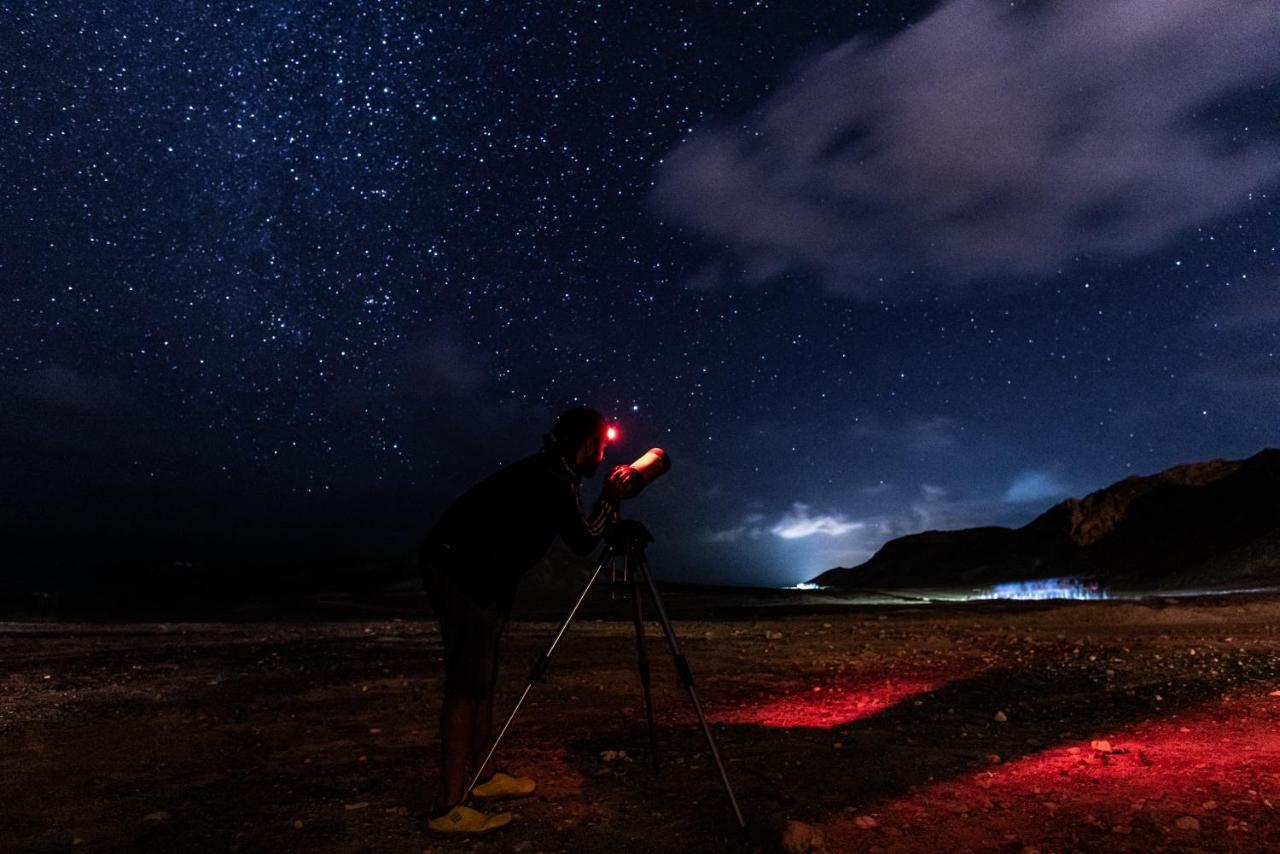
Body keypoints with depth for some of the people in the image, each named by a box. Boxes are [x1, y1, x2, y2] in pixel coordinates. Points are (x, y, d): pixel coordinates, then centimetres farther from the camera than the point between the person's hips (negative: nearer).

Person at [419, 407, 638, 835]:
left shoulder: (549, 473, 15)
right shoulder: (549, 476, -14)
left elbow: (577, 532, 22)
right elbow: (582, 541, -13)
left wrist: (610, 503, 14)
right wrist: (610, 500, -1)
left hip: (467, 571, 10)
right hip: (464, 573, -10)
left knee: (482, 679, 16)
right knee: (467, 685, -8)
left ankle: (484, 777, 27)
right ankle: (448, 808, -3)